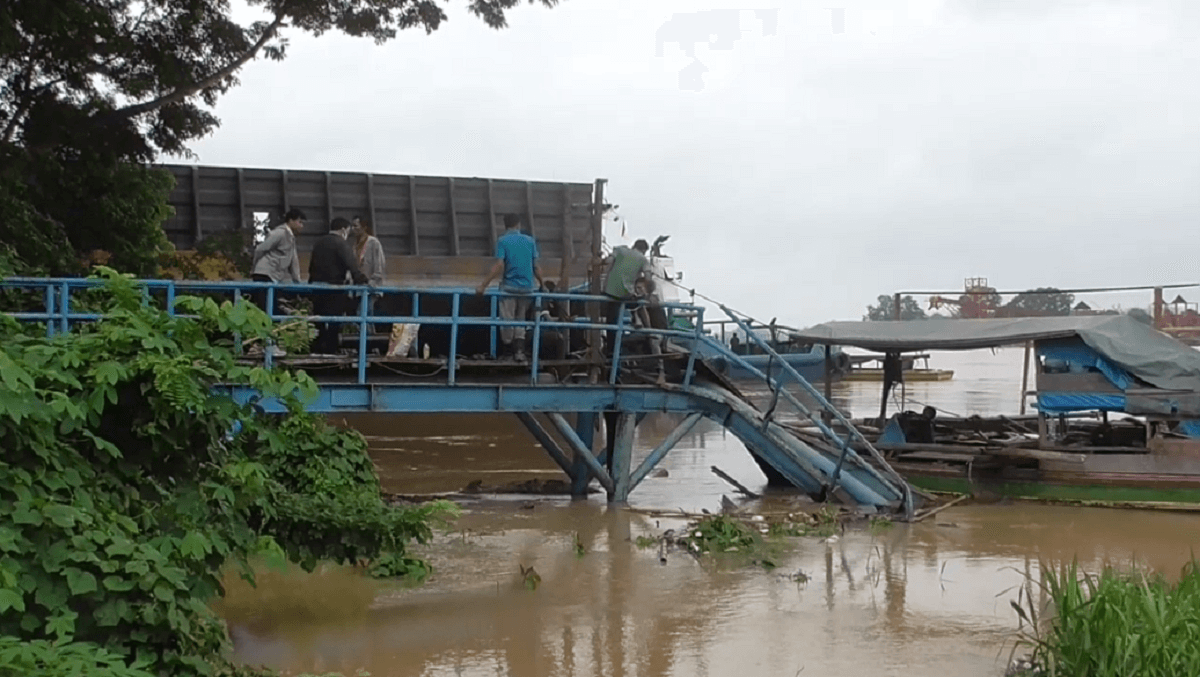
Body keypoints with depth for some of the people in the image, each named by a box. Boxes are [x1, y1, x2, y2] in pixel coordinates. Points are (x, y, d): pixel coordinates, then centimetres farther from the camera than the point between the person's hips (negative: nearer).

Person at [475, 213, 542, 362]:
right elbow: (536, 267, 5)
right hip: (527, 287, 4)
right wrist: (542, 284, 17)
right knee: (520, 319, 16)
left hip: (509, 287, -4)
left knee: (507, 320, 5)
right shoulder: (530, 241, 5)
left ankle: (508, 351, 12)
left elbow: (499, 266, -14)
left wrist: (483, 285, -13)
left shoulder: (502, 241, -5)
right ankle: (520, 350, 7)